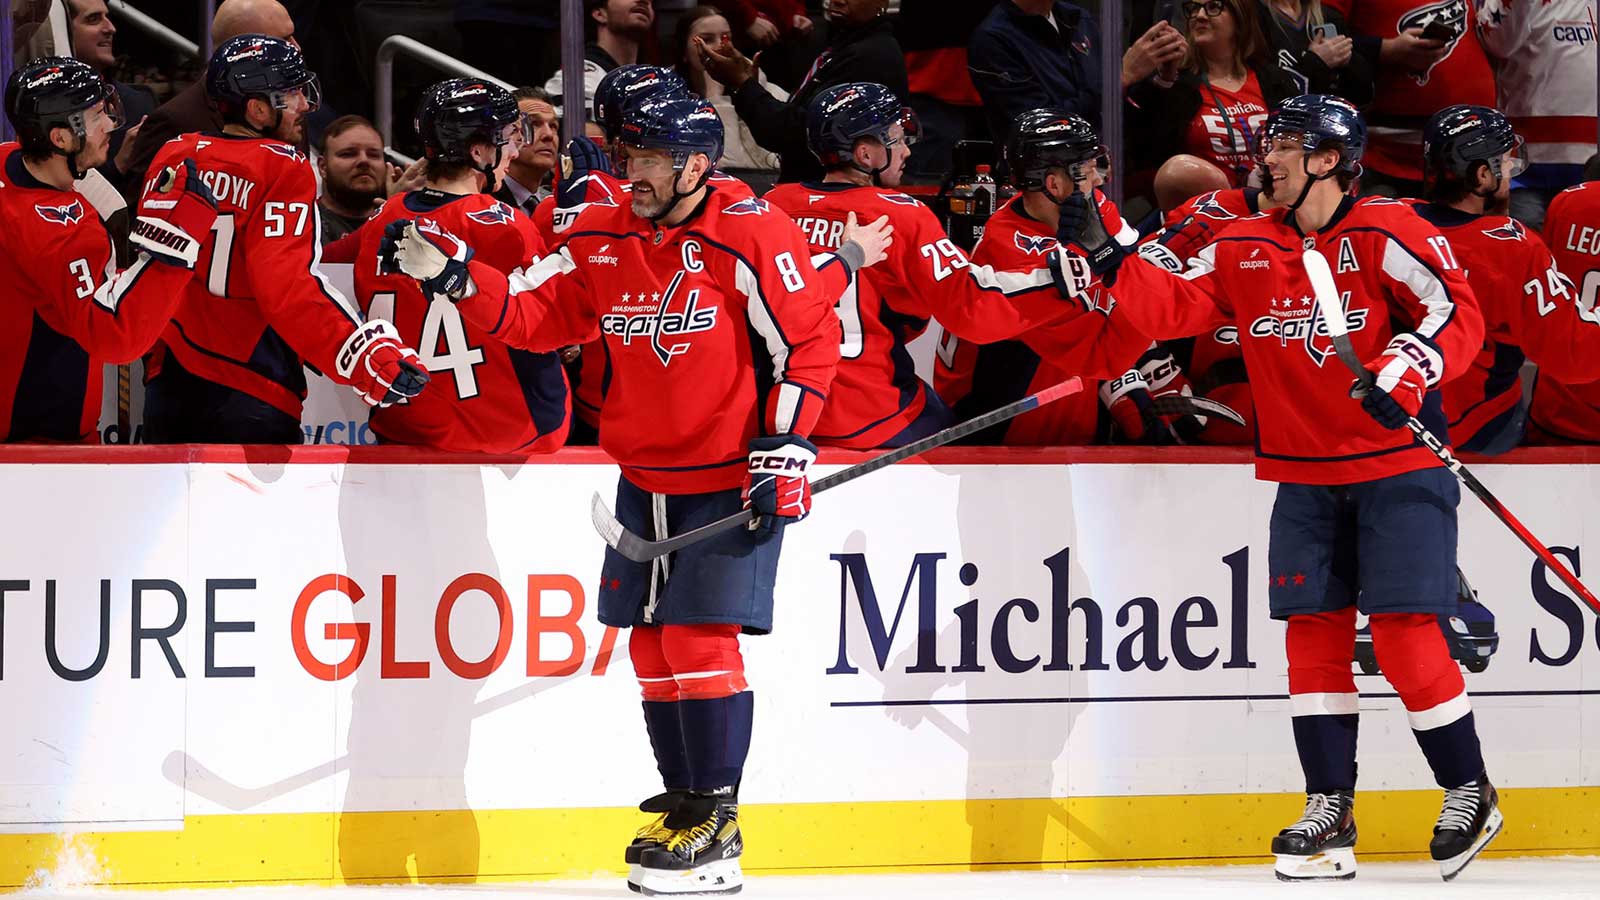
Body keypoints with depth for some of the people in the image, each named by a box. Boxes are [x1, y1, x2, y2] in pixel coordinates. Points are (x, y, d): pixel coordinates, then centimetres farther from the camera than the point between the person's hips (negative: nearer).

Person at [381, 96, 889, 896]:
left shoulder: (750, 236, -14)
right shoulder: (602, 241, 4)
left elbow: (810, 341, -12)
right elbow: (533, 316, 6)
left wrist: (784, 450, -15)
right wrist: (458, 277, -9)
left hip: (731, 478, -7)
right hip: (646, 477, 7)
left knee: (700, 636, -12)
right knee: (653, 642, 7)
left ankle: (716, 827, -6)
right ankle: (684, 801, 19)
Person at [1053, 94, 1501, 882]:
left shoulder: (1385, 233, -10)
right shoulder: (1244, 250, 7)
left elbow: (1459, 314, -16)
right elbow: (1170, 308, 3)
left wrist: (1406, 370, -31)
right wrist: (1102, 256, -7)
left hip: (1399, 468, -6)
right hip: (1304, 477, 6)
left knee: (1404, 635, -9)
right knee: (1313, 633, 2)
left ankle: (1470, 794, 6)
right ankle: (1330, 815, 7)